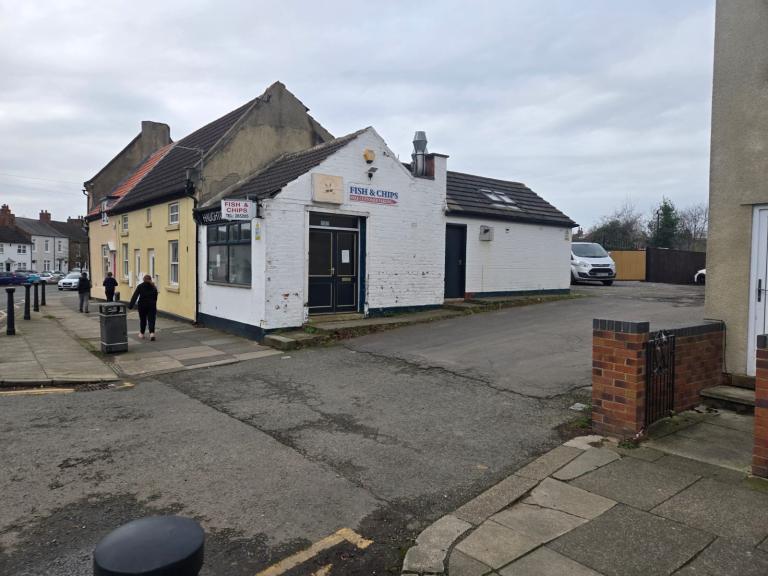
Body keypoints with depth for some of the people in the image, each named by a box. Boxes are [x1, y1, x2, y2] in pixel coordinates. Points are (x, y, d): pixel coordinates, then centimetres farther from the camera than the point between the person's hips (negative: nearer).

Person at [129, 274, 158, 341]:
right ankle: (152, 333, -20)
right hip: (151, 305, 1)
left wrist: (131, 305, -10)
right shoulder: (153, 287, 4)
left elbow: (135, 296, -8)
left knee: (142, 319, 13)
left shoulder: (140, 286, -3)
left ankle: (141, 334, 24)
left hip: (142, 305, 0)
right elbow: (155, 298, 8)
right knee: (151, 320, -2)